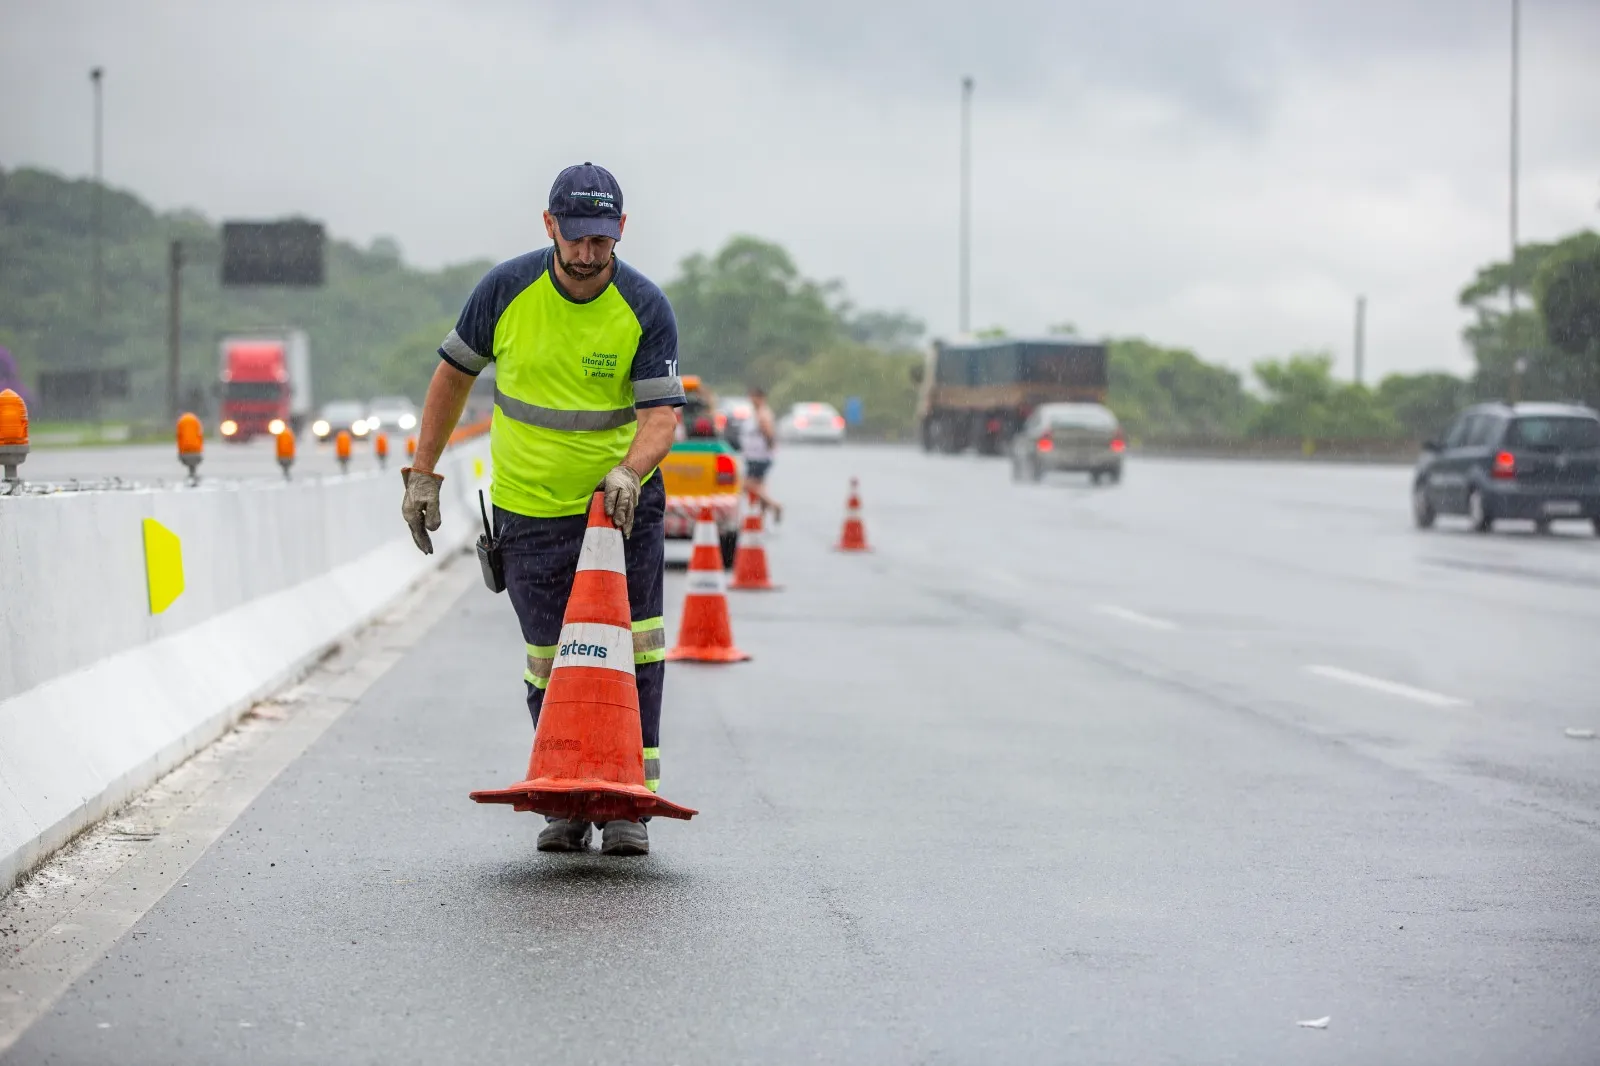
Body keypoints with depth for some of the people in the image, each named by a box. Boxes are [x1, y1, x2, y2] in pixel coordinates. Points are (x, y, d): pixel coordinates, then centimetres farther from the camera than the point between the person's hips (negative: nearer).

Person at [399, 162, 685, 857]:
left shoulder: (646, 308, -10)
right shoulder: (506, 290, -7)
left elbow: (661, 413, -15)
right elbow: (454, 374, 6)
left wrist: (629, 470, -35)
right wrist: (423, 473, 5)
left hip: (623, 500, -1)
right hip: (531, 507, 1)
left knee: (635, 652, -8)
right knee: (550, 662, 1)